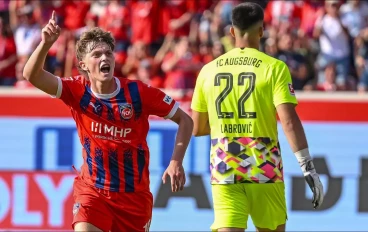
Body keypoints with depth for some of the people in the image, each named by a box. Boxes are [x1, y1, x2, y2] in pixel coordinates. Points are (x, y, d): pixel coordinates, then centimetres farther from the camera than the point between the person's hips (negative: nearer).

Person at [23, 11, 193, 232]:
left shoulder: (138, 92, -11)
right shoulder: (78, 92, -8)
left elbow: (185, 120, -3)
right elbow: (32, 75, -20)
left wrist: (177, 162, -15)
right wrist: (46, 44, -37)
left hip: (134, 195, 1)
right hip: (93, 191, 0)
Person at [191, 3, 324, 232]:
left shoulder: (208, 70, 6)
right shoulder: (274, 68, -5)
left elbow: (197, 128, 12)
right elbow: (289, 121, -15)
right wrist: (309, 168, -13)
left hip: (224, 171, 2)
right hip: (265, 170, -2)